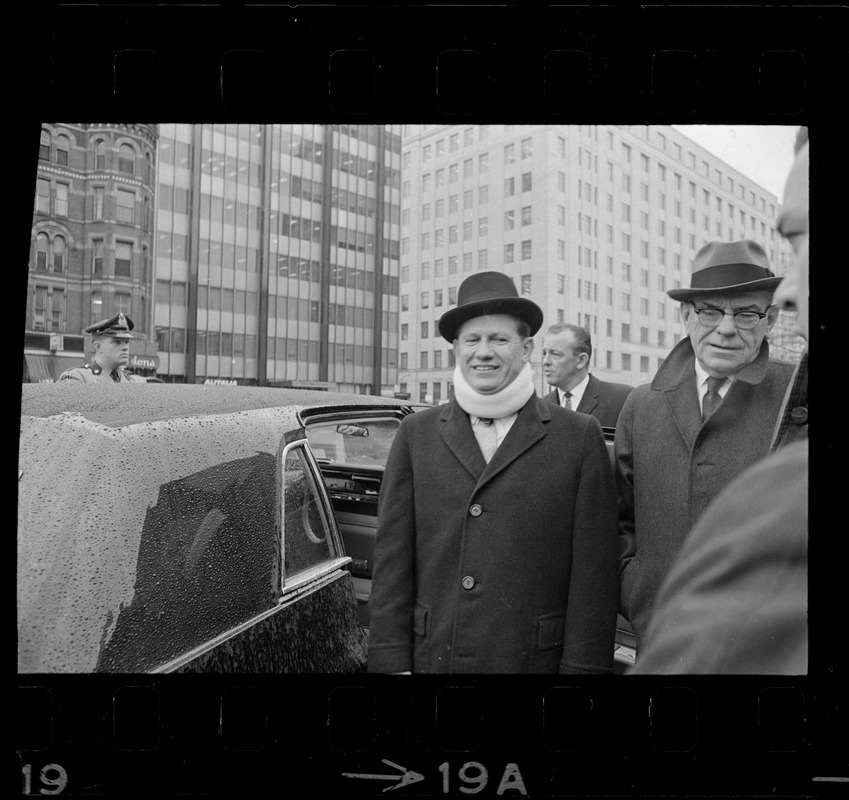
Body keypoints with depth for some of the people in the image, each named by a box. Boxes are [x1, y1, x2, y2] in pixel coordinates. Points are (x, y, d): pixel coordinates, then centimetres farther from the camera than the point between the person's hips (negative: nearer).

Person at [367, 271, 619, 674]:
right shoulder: (416, 434, 2)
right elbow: (392, 560, 0)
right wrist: (392, 662, -4)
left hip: (537, 659, -1)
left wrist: (583, 665, -8)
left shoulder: (580, 437, -4)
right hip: (431, 658, 2)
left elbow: (593, 574, -5)